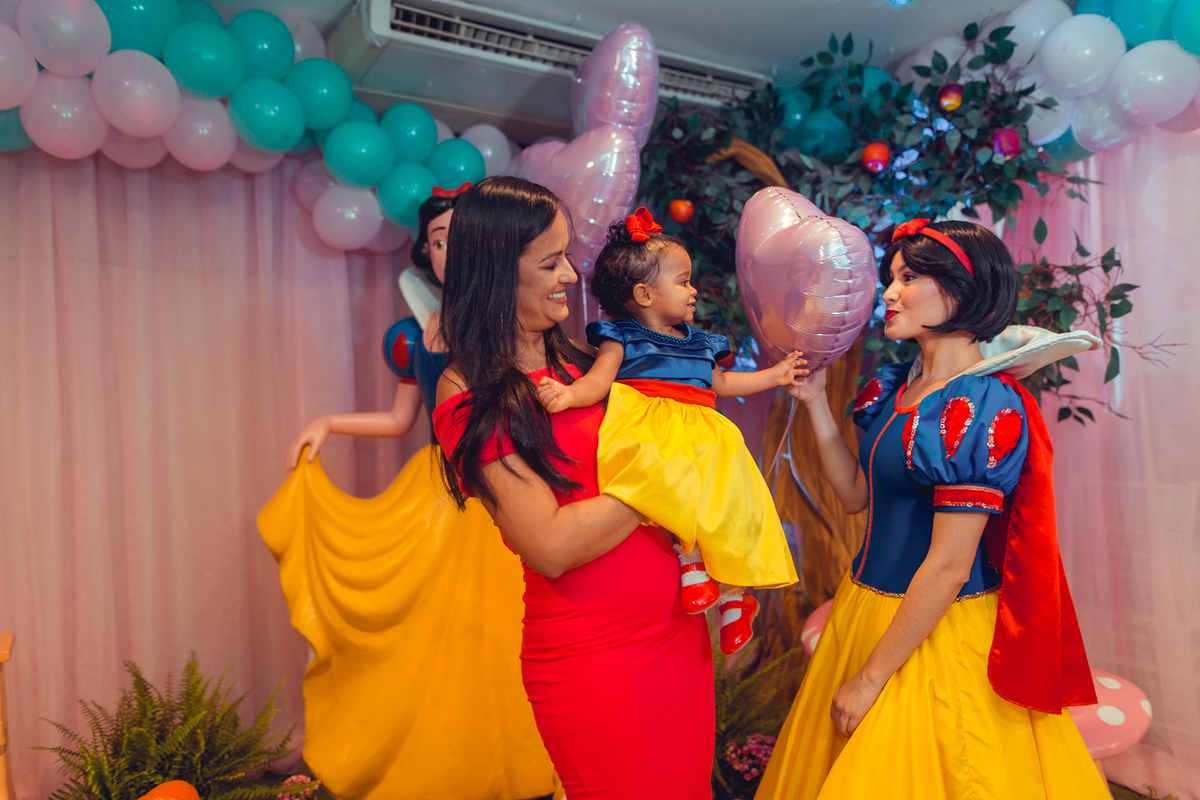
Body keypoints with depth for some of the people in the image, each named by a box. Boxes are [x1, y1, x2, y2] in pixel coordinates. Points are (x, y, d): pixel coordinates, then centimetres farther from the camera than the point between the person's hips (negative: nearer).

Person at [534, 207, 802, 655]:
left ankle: (734, 591, -6)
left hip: (702, 437, 5)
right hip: (649, 431, -5)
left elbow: (720, 383, 41)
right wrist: (568, 394, -27)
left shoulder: (697, 344, 30)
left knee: (729, 498, -19)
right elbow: (599, 380, -5)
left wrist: (774, 376, 43)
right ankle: (688, 556, -22)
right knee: (671, 483, -39)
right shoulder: (621, 338, 10)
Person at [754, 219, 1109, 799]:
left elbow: (948, 567, -22)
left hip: (935, 633, -8)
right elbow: (857, 494, 7)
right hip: (866, 605, 8)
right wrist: (816, 403, 0)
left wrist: (870, 679, -16)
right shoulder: (898, 387, 3)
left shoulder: (984, 408, -21)